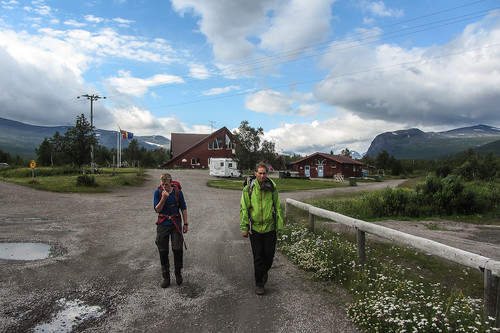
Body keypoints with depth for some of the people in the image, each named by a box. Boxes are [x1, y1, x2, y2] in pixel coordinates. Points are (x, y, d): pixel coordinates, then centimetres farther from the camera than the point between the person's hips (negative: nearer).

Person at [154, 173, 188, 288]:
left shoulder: (178, 192, -3)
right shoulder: (158, 192, -4)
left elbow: (183, 208, 4)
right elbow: (157, 209, -10)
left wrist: (185, 224, 3)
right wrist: (163, 198, -24)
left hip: (176, 224, 0)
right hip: (163, 225, 1)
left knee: (178, 249, -6)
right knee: (163, 251, 4)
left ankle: (178, 273, 17)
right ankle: (166, 277, 17)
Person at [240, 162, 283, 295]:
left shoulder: (272, 187, -2)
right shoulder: (248, 188, -7)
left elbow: (278, 207, 3)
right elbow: (244, 209, -2)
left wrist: (279, 227, 2)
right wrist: (244, 228, -3)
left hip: (270, 227, 2)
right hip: (255, 228, -1)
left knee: (269, 254, 10)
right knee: (258, 256, 4)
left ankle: (264, 271, 41)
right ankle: (259, 283, 20)